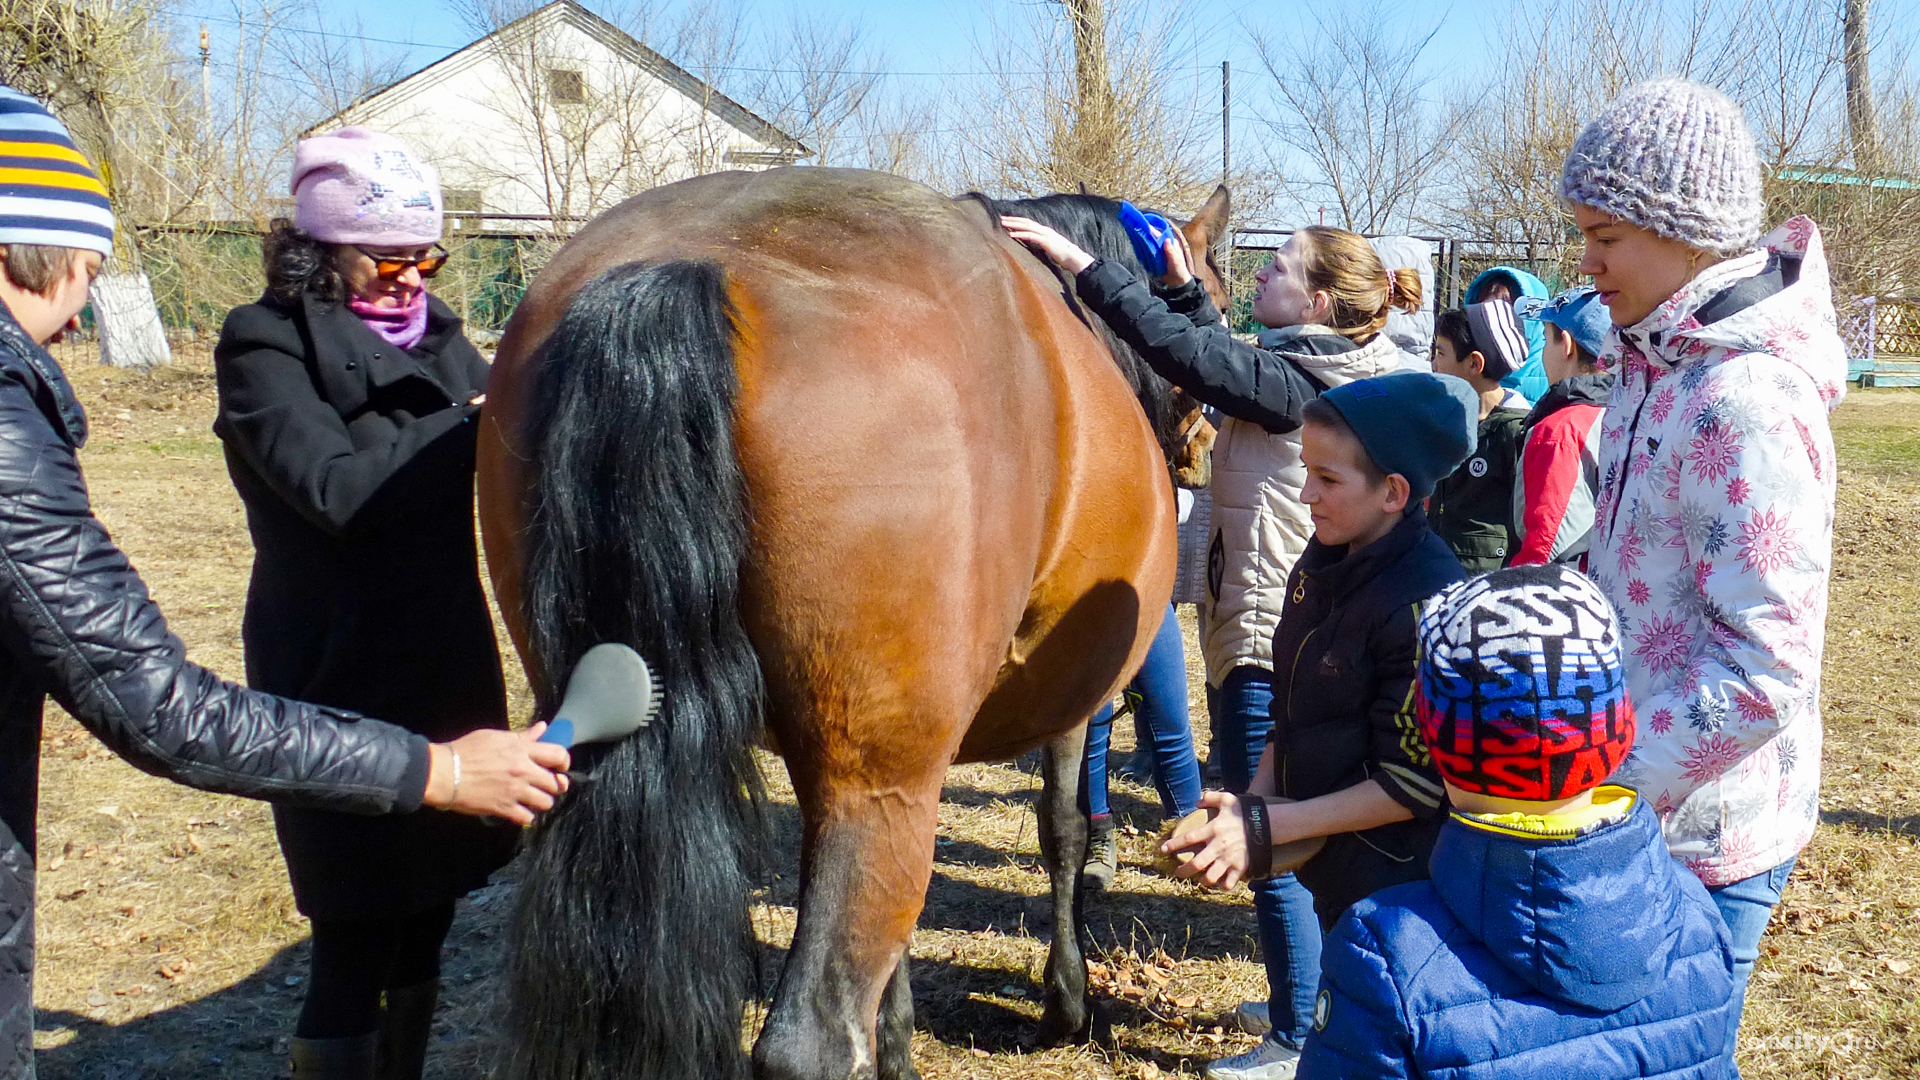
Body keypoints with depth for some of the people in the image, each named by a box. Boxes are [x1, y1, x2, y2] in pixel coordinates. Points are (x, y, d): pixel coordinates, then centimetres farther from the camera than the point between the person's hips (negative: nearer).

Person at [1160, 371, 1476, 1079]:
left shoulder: (1426, 601, -24)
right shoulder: (1323, 564, 2)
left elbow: (1413, 786, -23)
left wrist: (1264, 827, -22)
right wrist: (1255, 800, -3)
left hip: (1394, 884, -8)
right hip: (1331, 869, 8)